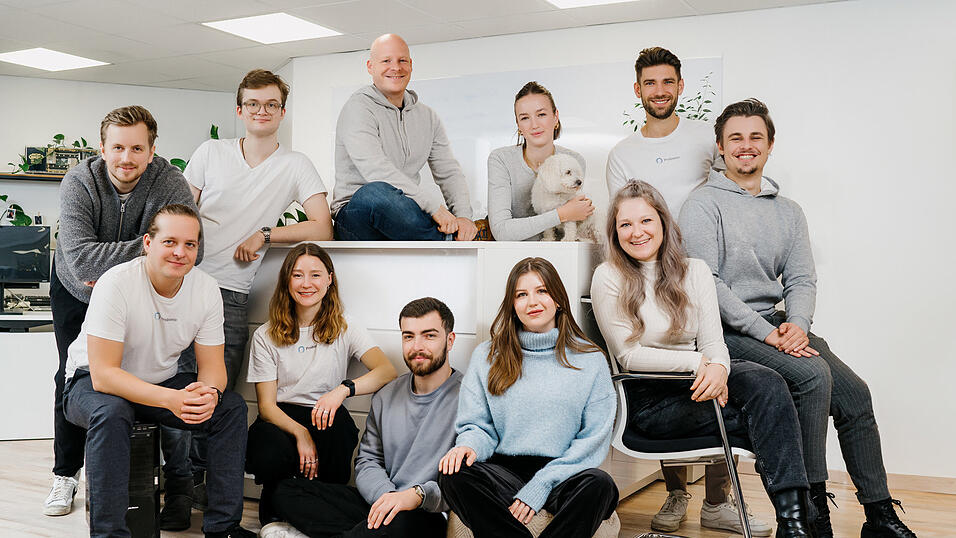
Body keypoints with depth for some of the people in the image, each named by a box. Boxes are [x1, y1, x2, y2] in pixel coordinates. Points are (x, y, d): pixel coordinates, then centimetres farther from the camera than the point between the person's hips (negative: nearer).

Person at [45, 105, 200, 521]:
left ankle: (178, 477, 7)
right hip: (76, 292, 1)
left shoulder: (169, 183, -25)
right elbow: (79, 258, -39)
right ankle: (66, 475, 25)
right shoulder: (79, 183, -27)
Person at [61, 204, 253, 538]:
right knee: (110, 413, -38)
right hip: (93, 383, -4)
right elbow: (103, 373, -30)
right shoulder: (116, 284, -26)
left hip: (162, 380, 5)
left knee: (232, 407, -17)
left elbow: (212, 364, -7)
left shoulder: (206, 290, -11)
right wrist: (170, 399, -43)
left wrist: (209, 393, -33)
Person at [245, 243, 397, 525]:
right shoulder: (266, 336, 4)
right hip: (280, 420, 0)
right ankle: (273, 512, 3)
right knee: (270, 453, -34)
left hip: (326, 417, 0)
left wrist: (343, 389, -33)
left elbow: (388, 372, -13)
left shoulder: (344, 328, 4)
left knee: (335, 422, -35)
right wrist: (300, 433, -23)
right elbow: (266, 405, -2)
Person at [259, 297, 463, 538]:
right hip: (379, 505, 6)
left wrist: (418, 495, -28)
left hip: (431, 519, -6)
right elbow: (367, 460, 13)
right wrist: (386, 495, -9)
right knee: (287, 490, -4)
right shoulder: (386, 397, 14)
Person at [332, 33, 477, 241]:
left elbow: (449, 172, 13)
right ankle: (446, 239, -26)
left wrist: (464, 216, -8)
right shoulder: (358, 108, -6)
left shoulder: (427, 117, 16)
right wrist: (433, 205, -26)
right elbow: (376, 171, -21)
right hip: (356, 215, -4)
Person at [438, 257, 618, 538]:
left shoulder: (589, 359, 7)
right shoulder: (487, 357, 12)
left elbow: (594, 438, 1)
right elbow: (478, 425, 11)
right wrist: (470, 445, -15)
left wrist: (541, 485, -10)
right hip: (504, 471, 1)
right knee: (454, 476, -29)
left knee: (600, 485, -34)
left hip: (563, 472, -1)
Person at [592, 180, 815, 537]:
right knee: (768, 412, -23)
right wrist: (697, 363, -18)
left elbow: (713, 341, 3)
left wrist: (718, 368, -22)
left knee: (766, 382, -28)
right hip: (650, 400, -4)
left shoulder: (694, 270, 10)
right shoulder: (608, 278, -3)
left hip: (699, 384, 5)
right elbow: (629, 355, -8)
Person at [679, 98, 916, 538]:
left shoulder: (788, 212, 17)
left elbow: (802, 279, 11)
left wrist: (797, 324, -12)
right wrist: (764, 332, -19)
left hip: (776, 322, 6)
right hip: (726, 331, -6)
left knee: (854, 393, -10)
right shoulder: (704, 205, -3)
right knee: (813, 375, -28)